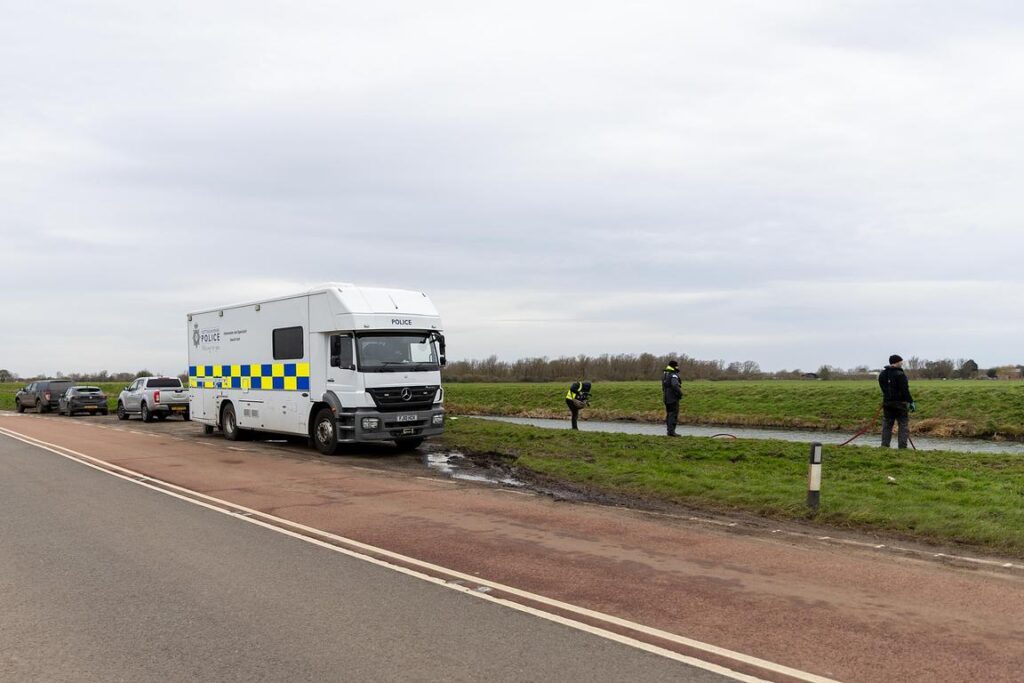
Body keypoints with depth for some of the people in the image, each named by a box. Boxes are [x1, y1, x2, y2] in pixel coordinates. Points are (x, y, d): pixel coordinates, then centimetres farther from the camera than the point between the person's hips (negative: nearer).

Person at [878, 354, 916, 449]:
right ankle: (902, 446, -2)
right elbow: (905, 391, -17)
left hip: (887, 403, 6)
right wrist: (911, 402, -12)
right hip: (900, 403, -6)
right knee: (904, 425, 2)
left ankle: (884, 445, 9)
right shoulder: (900, 374, -15)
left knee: (887, 425, 11)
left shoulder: (882, 374, 9)